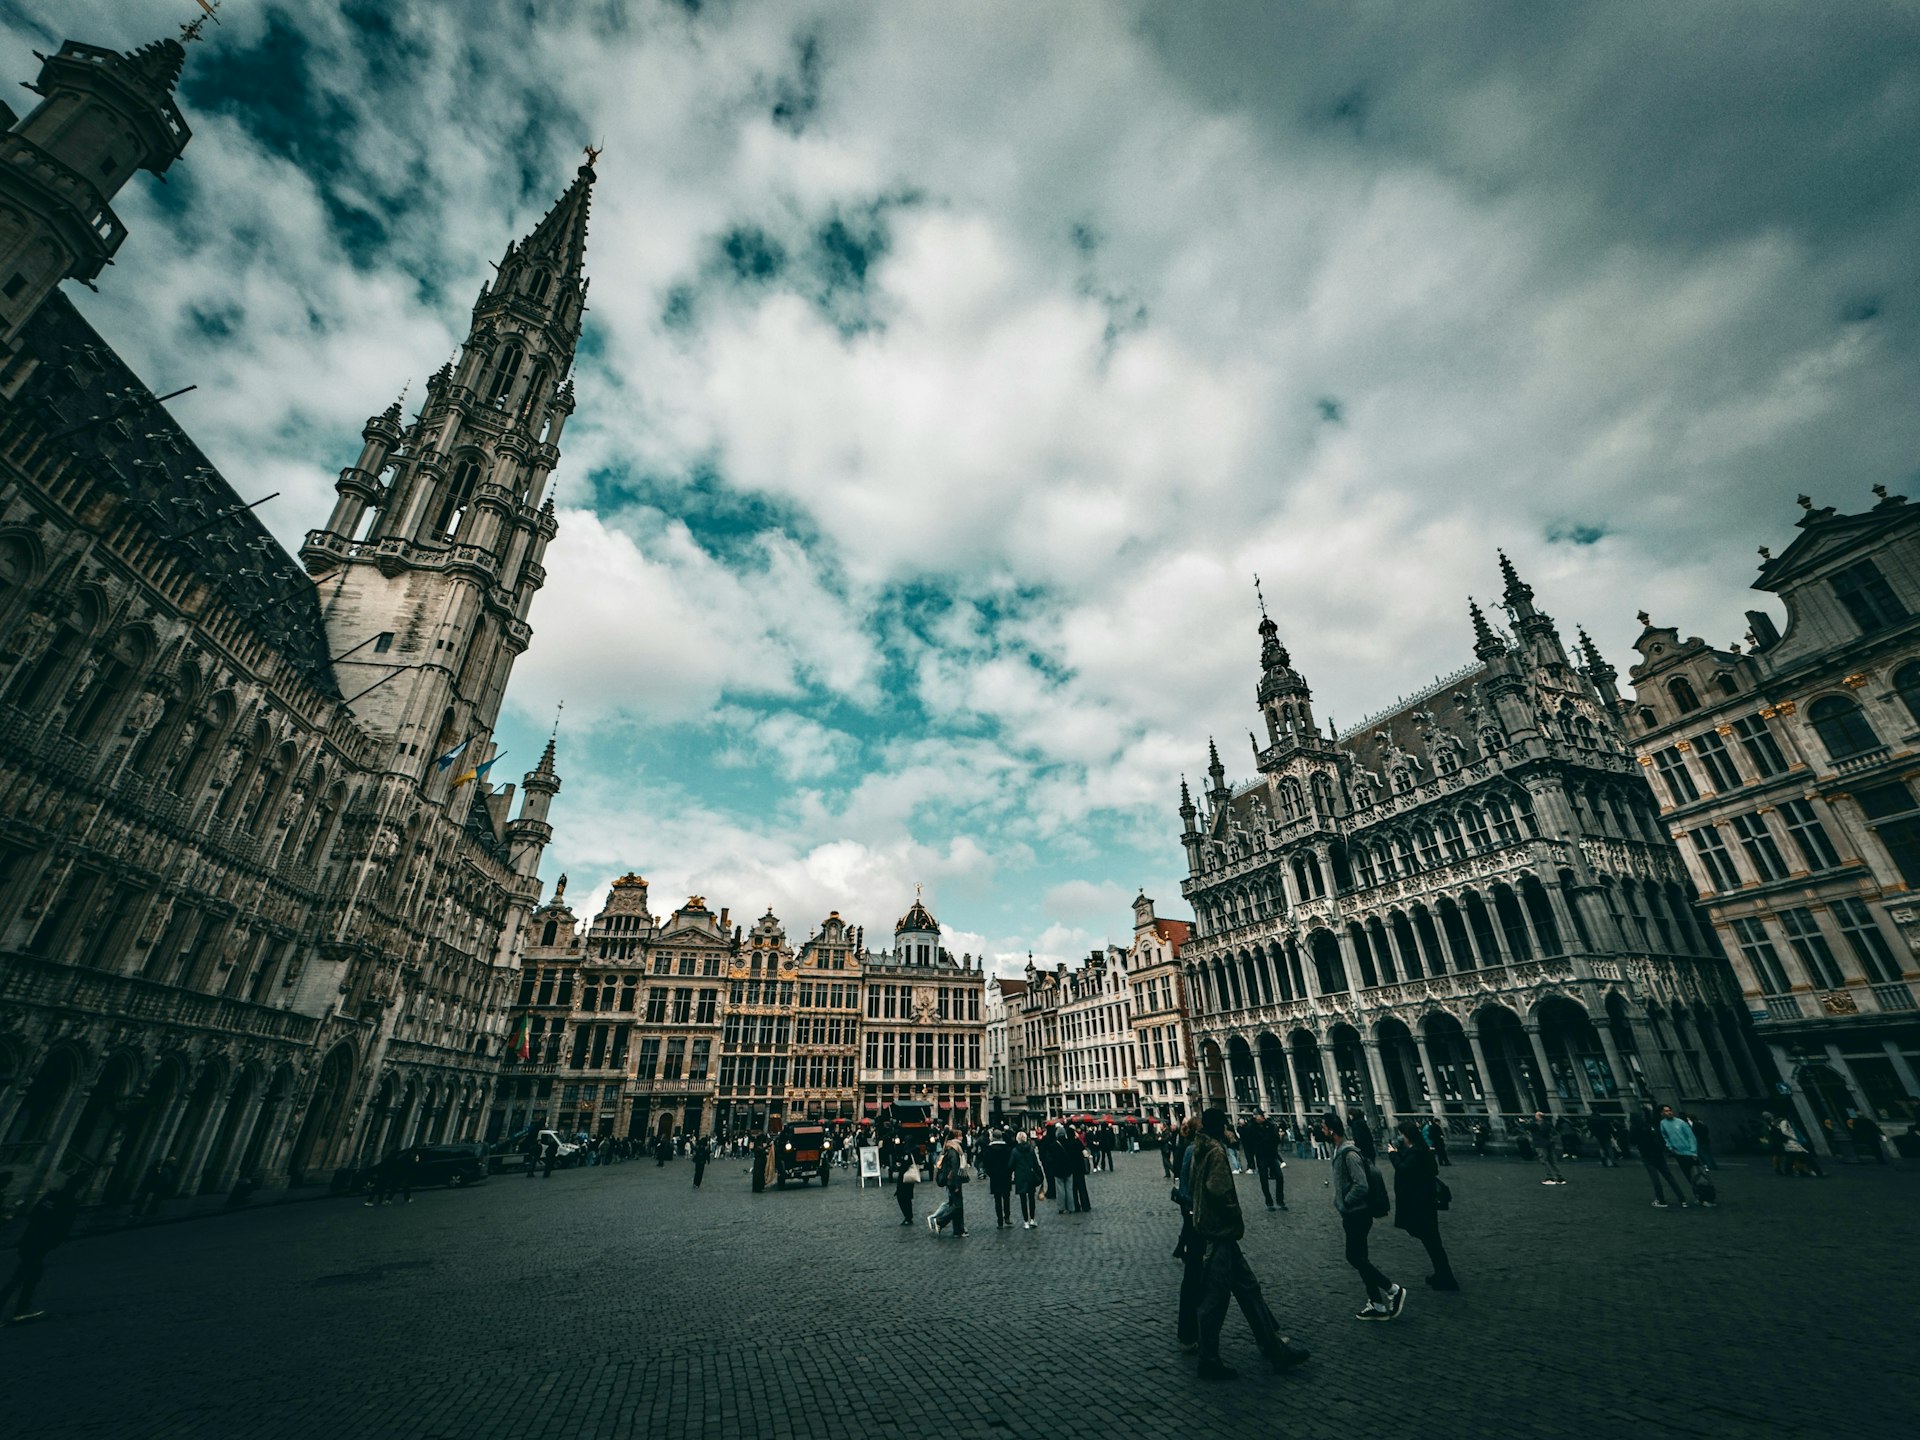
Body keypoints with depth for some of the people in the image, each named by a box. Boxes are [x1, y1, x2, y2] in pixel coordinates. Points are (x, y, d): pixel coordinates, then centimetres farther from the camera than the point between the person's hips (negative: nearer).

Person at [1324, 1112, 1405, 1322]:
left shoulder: (1349, 1154, -24)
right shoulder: (1339, 1151, 6)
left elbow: (1361, 1186, -28)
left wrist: (1344, 1204, -15)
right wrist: (1344, 1213, 16)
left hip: (1358, 1215, -9)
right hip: (1352, 1215, 9)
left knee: (1355, 1258, -2)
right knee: (1358, 1258, 14)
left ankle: (1394, 1290, 11)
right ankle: (1377, 1305, 24)